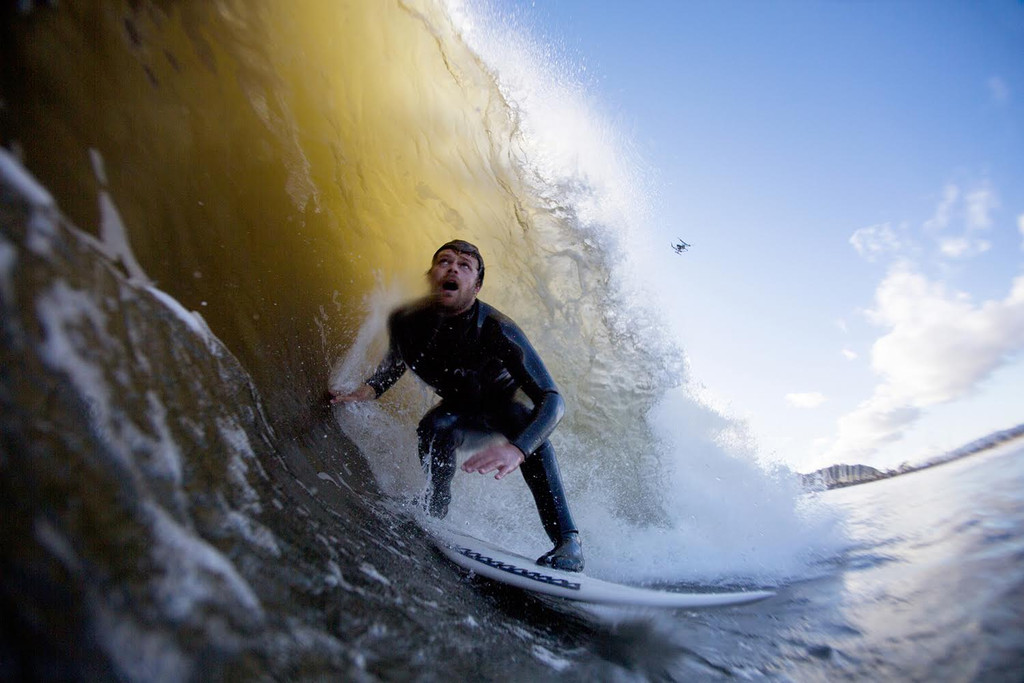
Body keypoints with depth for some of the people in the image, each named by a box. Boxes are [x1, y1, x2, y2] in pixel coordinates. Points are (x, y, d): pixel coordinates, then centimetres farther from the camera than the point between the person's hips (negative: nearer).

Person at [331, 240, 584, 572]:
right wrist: (371, 388, -17)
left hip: (503, 398, -3)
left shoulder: (496, 329, -37)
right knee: (434, 428, -30)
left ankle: (567, 541, -36)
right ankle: (434, 519, -9)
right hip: (459, 406, 3)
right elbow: (396, 361, 4)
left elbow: (552, 399, -44)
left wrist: (518, 449, -62)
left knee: (522, 419, -36)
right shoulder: (405, 321, -22)